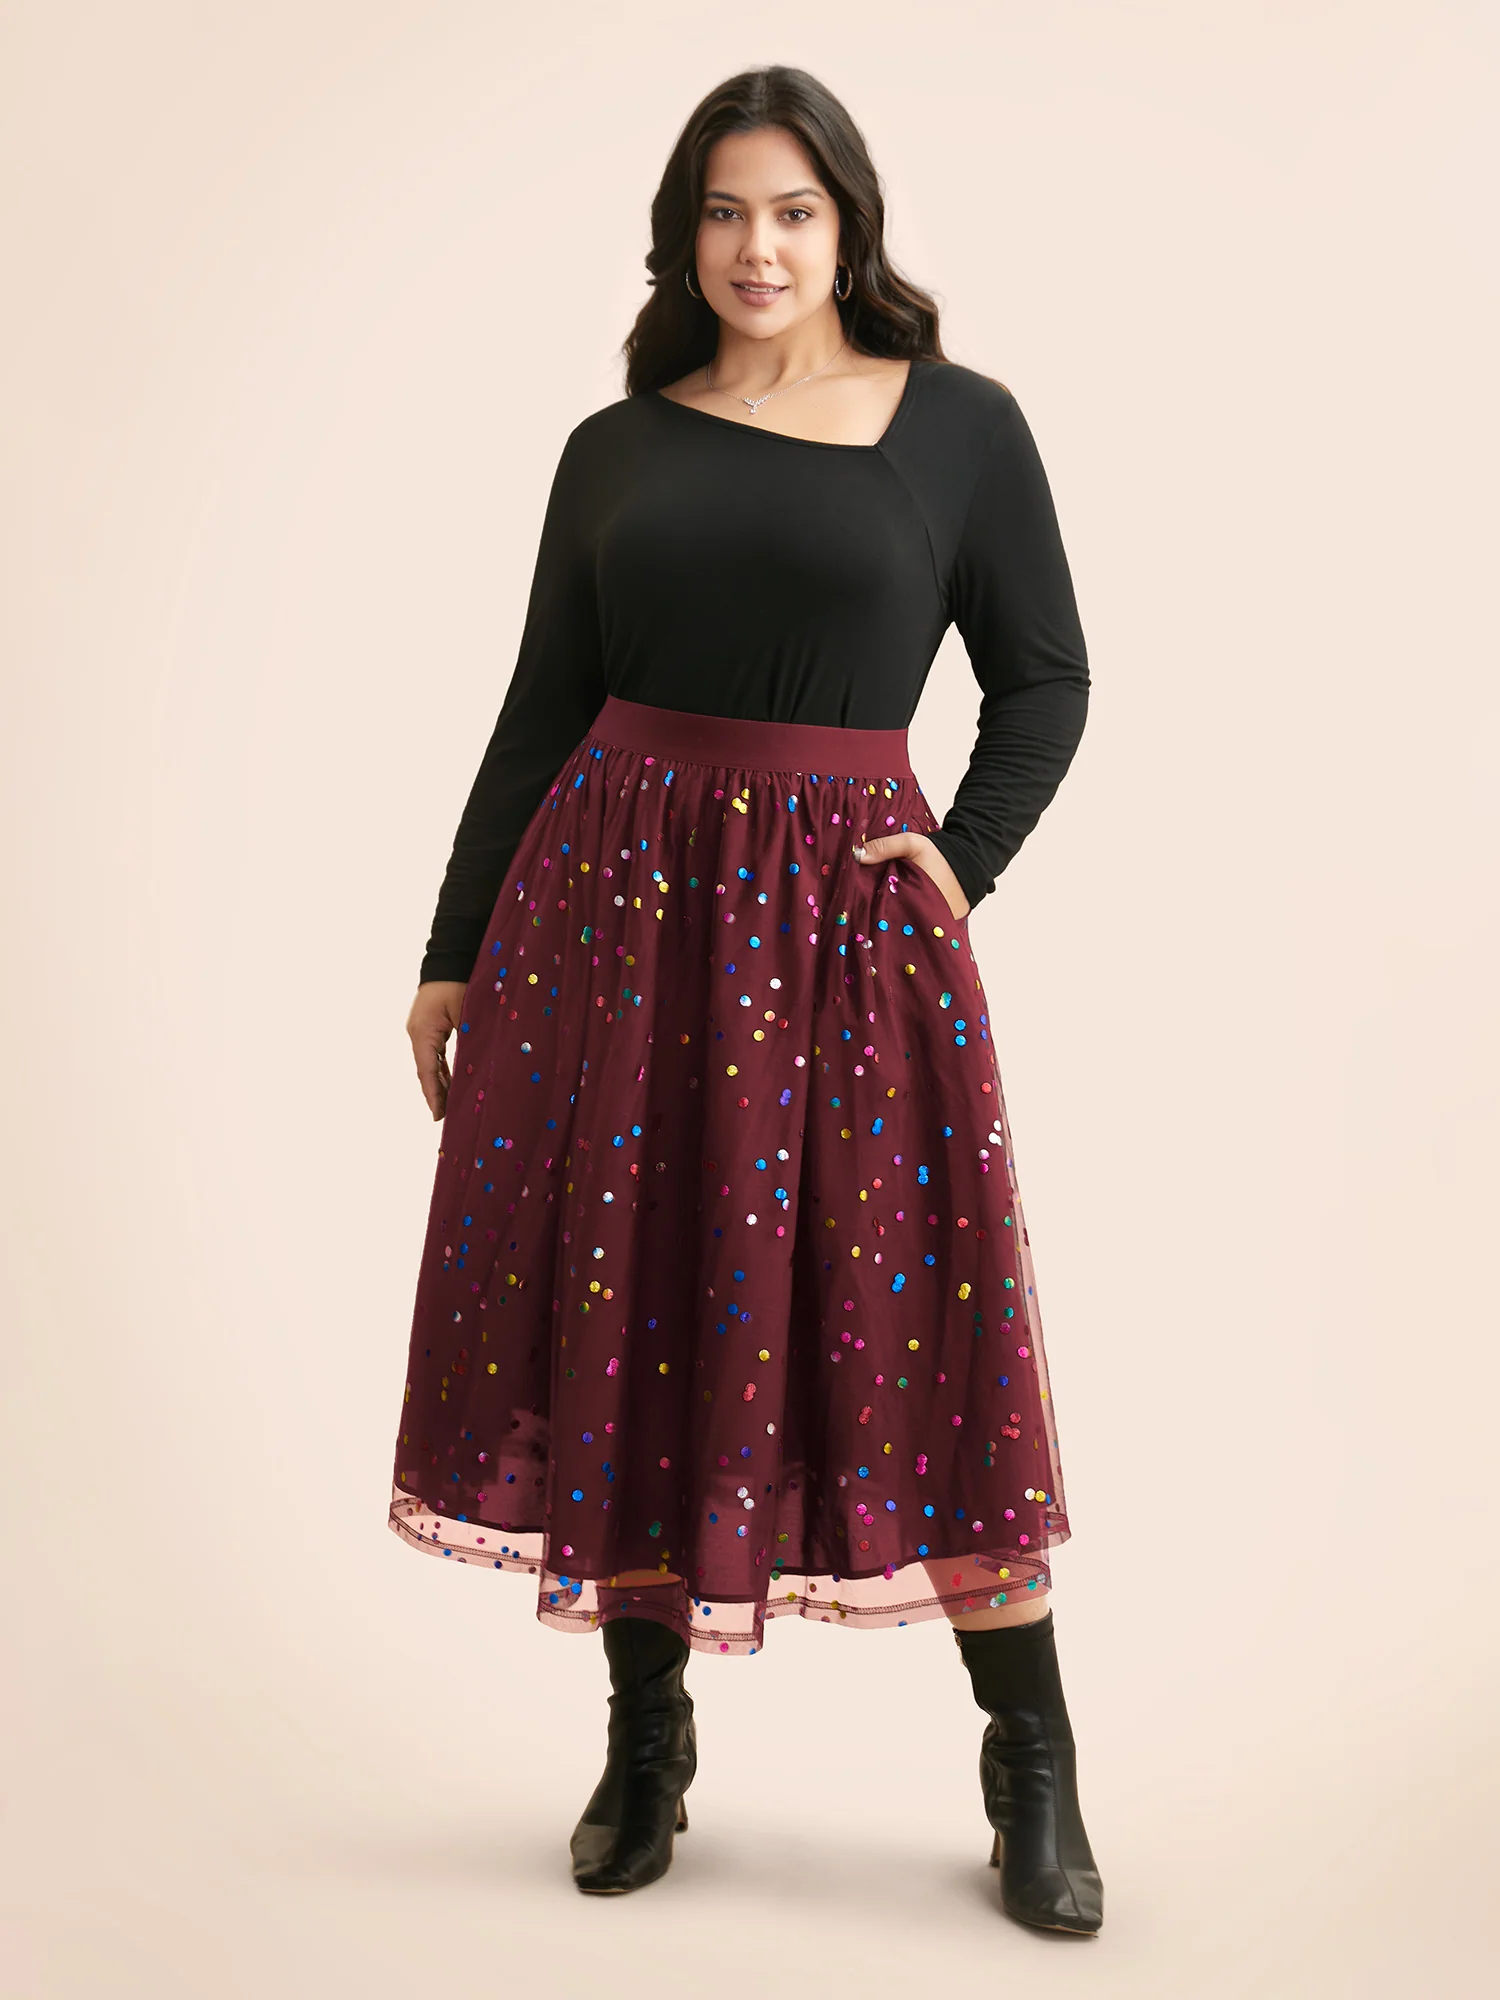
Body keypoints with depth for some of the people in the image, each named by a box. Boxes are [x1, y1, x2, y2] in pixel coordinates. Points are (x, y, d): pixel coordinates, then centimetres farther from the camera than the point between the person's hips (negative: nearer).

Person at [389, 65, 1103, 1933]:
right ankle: (645, 1744, 22)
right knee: (618, 1295, 5)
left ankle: (1033, 1769, 13)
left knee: (911, 1310, -2)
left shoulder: (961, 425, 4)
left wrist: (959, 864, -4)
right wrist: (453, 957, 10)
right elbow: (538, 718, 11)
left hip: (842, 913, -2)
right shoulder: (615, 448, 9)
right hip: (613, 897, 3)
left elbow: (1046, 680, 10)